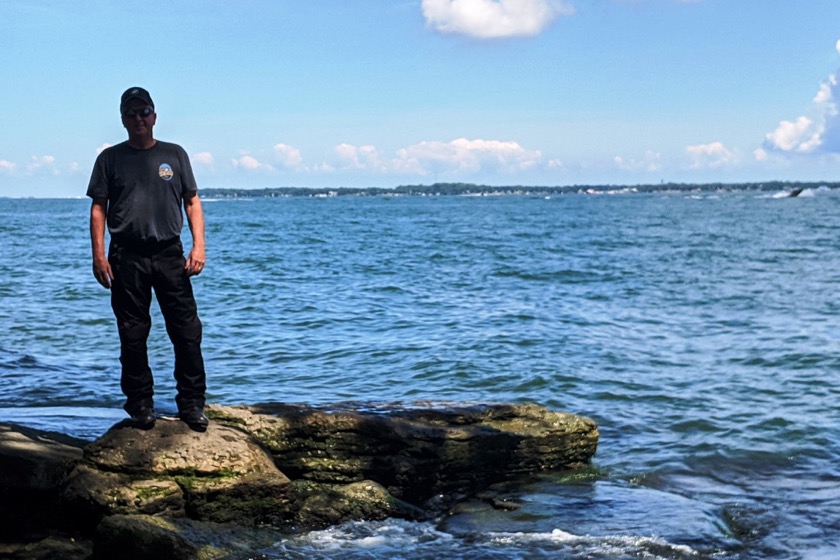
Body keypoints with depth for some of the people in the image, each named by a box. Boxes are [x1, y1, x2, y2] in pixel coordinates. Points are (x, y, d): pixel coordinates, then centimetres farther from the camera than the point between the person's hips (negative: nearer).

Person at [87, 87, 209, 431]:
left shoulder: (174, 155, 11)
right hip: (127, 257, 0)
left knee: (187, 331, -3)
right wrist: (99, 255, -3)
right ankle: (140, 403, 15)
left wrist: (198, 246, -2)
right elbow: (98, 209, 6)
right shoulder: (111, 158, 8)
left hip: (170, 253, 1)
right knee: (133, 335, 4)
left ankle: (191, 403, 6)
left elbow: (192, 202, 10)